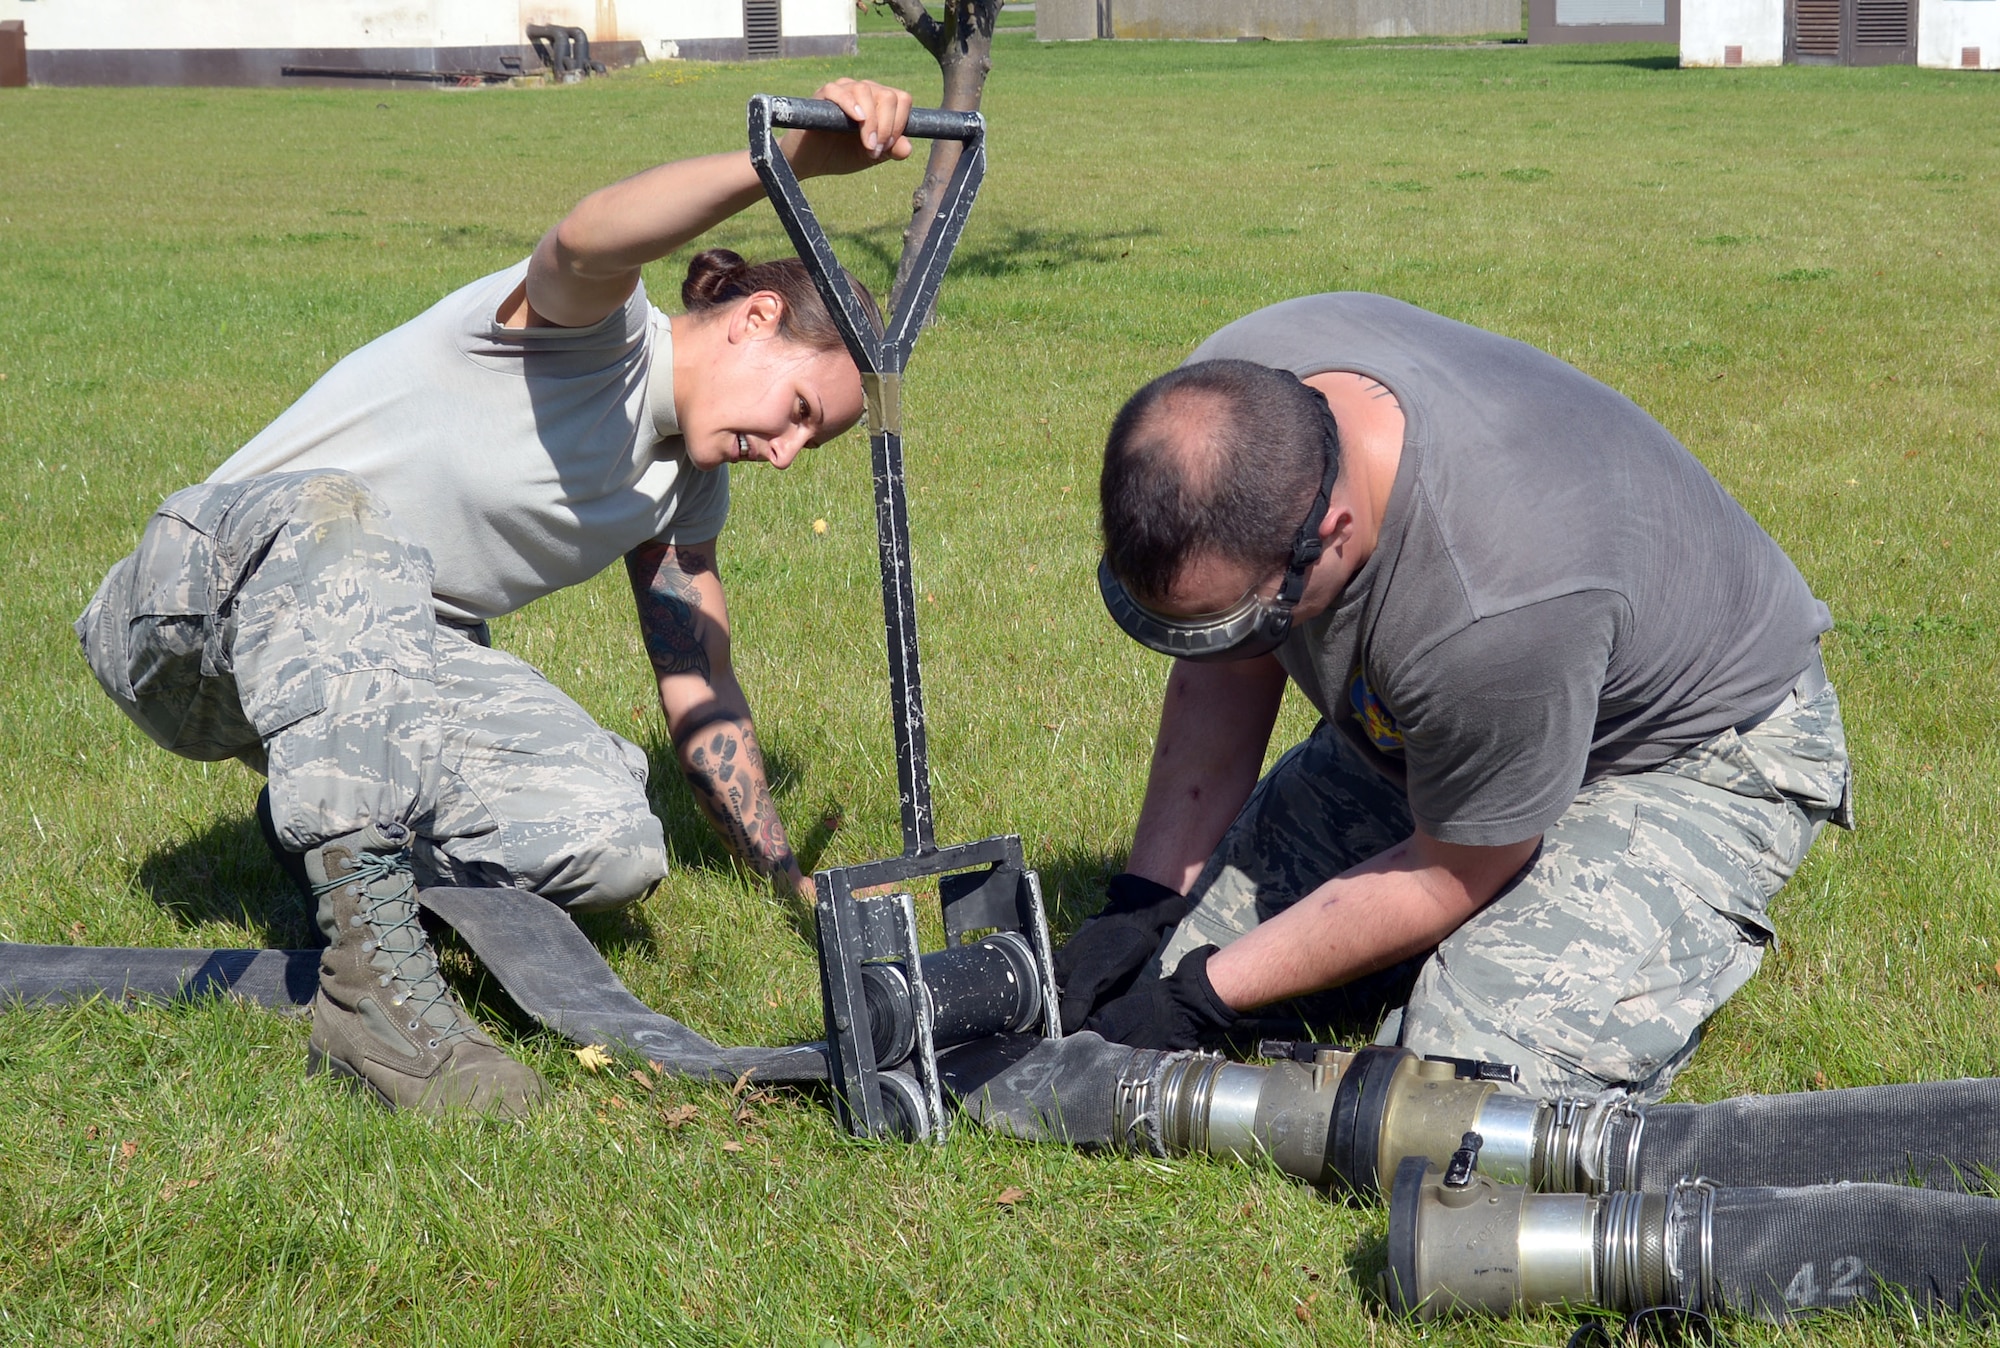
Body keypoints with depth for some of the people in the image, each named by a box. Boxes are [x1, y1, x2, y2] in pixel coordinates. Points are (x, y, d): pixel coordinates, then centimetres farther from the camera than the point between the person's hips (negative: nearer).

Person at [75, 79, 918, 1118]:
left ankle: (327, 830, 9)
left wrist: (799, 882, 16)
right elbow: (587, 244, -41)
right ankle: (370, 970, -45)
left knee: (613, 845, -21)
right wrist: (790, 159, -57)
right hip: (207, 597, -7)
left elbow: (701, 692, 17)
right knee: (337, 512, -43)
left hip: (380, 669, 7)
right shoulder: (593, 331, -15)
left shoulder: (683, 487, 11)